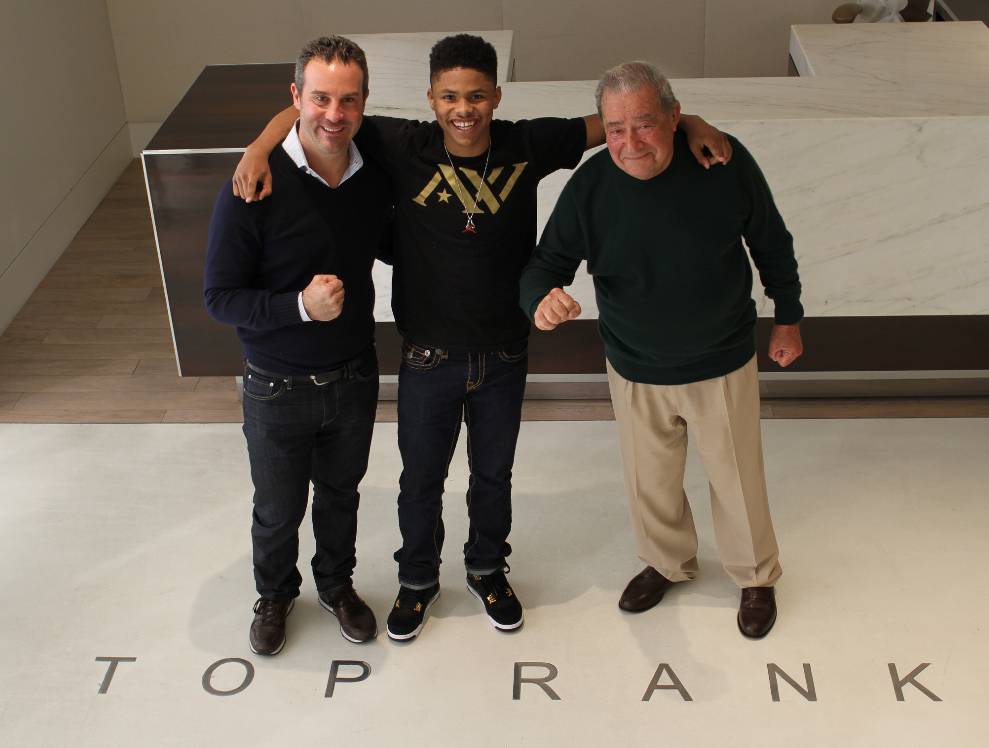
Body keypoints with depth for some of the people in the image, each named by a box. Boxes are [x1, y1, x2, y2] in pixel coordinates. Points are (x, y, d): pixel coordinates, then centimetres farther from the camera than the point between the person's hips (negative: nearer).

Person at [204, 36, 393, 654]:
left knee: (341, 494, 25)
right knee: (278, 510, 19)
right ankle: (275, 593, 48)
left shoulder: (376, 177, -9)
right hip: (279, 390, -3)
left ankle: (337, 584, 51)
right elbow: (220, 297, -19)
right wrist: (300, 305, -32)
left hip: (354, 378, 3)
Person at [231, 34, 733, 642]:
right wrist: (259, 148, -27)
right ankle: (418, 580, 45)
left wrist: (690, 124, -19)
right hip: (430, 359, -1)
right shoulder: (406, 148, -16)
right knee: (421, 479, 18)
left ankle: (487, 569, 49)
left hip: (505, 357, 2)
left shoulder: (527, 146, -12)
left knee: (494, 474, 22)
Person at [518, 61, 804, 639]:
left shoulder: (725, 162, -20)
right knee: (650, 480, 20)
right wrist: (543, 299, -37)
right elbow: (548, 262, -12)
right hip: (636, 372, 1)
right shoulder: (590, 188, -18)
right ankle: (668, 563, 50)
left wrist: (789, 319, 5)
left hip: (723, 364, -1)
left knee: (738, 478, 15)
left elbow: (772, 242, -5)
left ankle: (756, 576, 43)